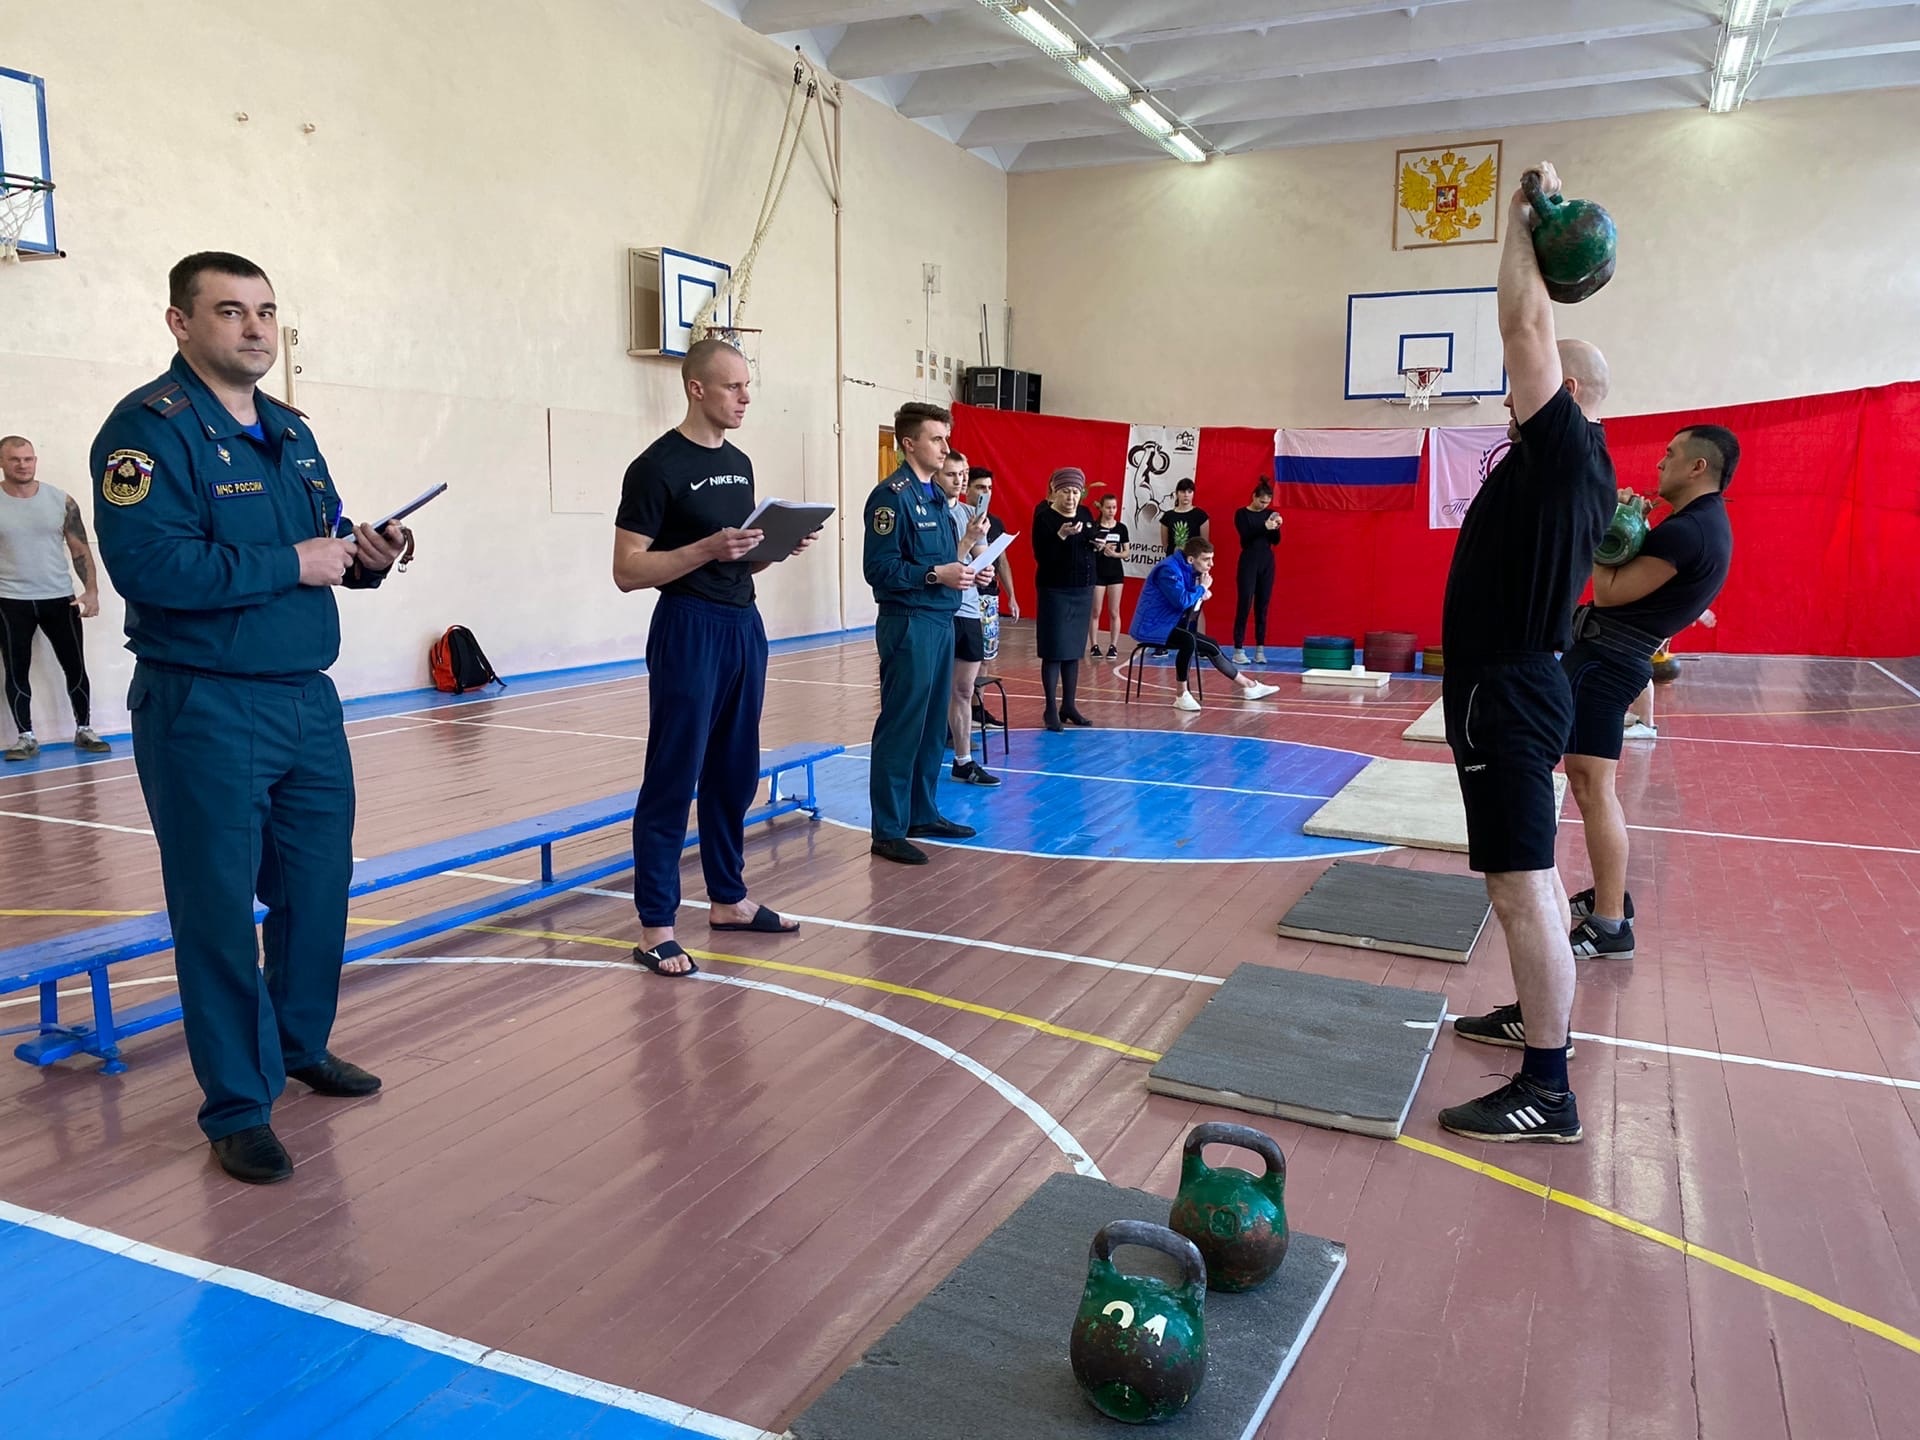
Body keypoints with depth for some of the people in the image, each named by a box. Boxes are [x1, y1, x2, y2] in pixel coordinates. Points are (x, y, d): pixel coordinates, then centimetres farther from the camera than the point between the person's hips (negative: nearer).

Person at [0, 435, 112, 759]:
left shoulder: (61, 501, 0)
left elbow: (79, 549, 3)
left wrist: (91, 589, -9)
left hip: (60, 598, 1)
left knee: (76, 667, 5)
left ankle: (84, 730, 18)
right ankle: (26, 737, 13)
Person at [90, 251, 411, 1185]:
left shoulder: (289, 431, 13)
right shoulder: (149, 427, -11)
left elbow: (325, 542, 18)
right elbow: (144, 561, -24)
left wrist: (364, 556, -4)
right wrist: (290, 564, -20)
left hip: (308, 698, 7)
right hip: (205, 712, -7)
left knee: (317, 887, 15)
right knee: (221, 912, 3)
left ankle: (301, 1044, 37)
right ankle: (238, 1106, 17)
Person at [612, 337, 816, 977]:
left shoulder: (739, 463, 14)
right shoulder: (658, 467, -10)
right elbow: (627, 572, -13)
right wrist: (708, 549, -23)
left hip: (744, 626, 8)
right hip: (689, 630, -7)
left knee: (735, 774, 13)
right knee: (673, 781, -3)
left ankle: (729, 899, 26)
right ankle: (656, 927, 4)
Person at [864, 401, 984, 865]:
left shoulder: (935, 495, 16)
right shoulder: (892, 495, -12)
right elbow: (879, 568, -17)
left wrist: (967, 571, 5)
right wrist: (936, 574, -23)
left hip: (940, 622, 9)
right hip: (908, 624, -9)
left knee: (933, 726, 14)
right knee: (900, 728, -4)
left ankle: (923, 814, 25)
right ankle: (888, 831, 2)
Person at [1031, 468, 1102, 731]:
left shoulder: (1085, 514, 8)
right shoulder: (1044, 517, -11)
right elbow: (1041, 556, -19)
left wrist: (1098, 546, -3)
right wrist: (1062, 535, -29)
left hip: (1083, 591, 6)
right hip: (1055, 591, -6)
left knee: (1074, 649, 10)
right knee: (1054, 651, -3)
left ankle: (1069, 705, 18)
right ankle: (1051, 709, 4)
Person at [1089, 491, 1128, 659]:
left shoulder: (1121, 527, 3)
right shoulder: (1093, 527, -3)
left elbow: (1126, 552, 6)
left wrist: (1115, 554, -14)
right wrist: (1099, 547, -23)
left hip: (1116, 573, 2)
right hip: (1097, 573, -2)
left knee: (1114, 612, 3)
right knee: (1096, 612, 2)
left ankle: (1113, 646, 8)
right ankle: (1094, 646, 8)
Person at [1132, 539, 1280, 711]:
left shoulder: (1186, 568, 8)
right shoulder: (1169, 570, -22)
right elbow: (1181, 601, -31)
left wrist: (1203, 591, -4)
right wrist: (1201, 588, -13)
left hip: (1166, 624, 10)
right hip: (1151, 627, -10)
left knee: (1211, 647, 13)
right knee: (1188, 640, -35)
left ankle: (1248, 686, 26)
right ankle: (1183, 695, -26)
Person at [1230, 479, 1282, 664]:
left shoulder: (1269, 513, 8)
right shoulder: (1242, 513, -4)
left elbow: (1276, 541, 5)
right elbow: (1246, 536, -16)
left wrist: (1276, 528, -14)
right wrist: (1264, 527, -28)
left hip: (1267, 562, 4)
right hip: (1248, 562, -4)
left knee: (1263, 606, 4)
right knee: (1244, 604, -7)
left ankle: (1260, 649, 7)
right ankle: (1238, 650, -5)